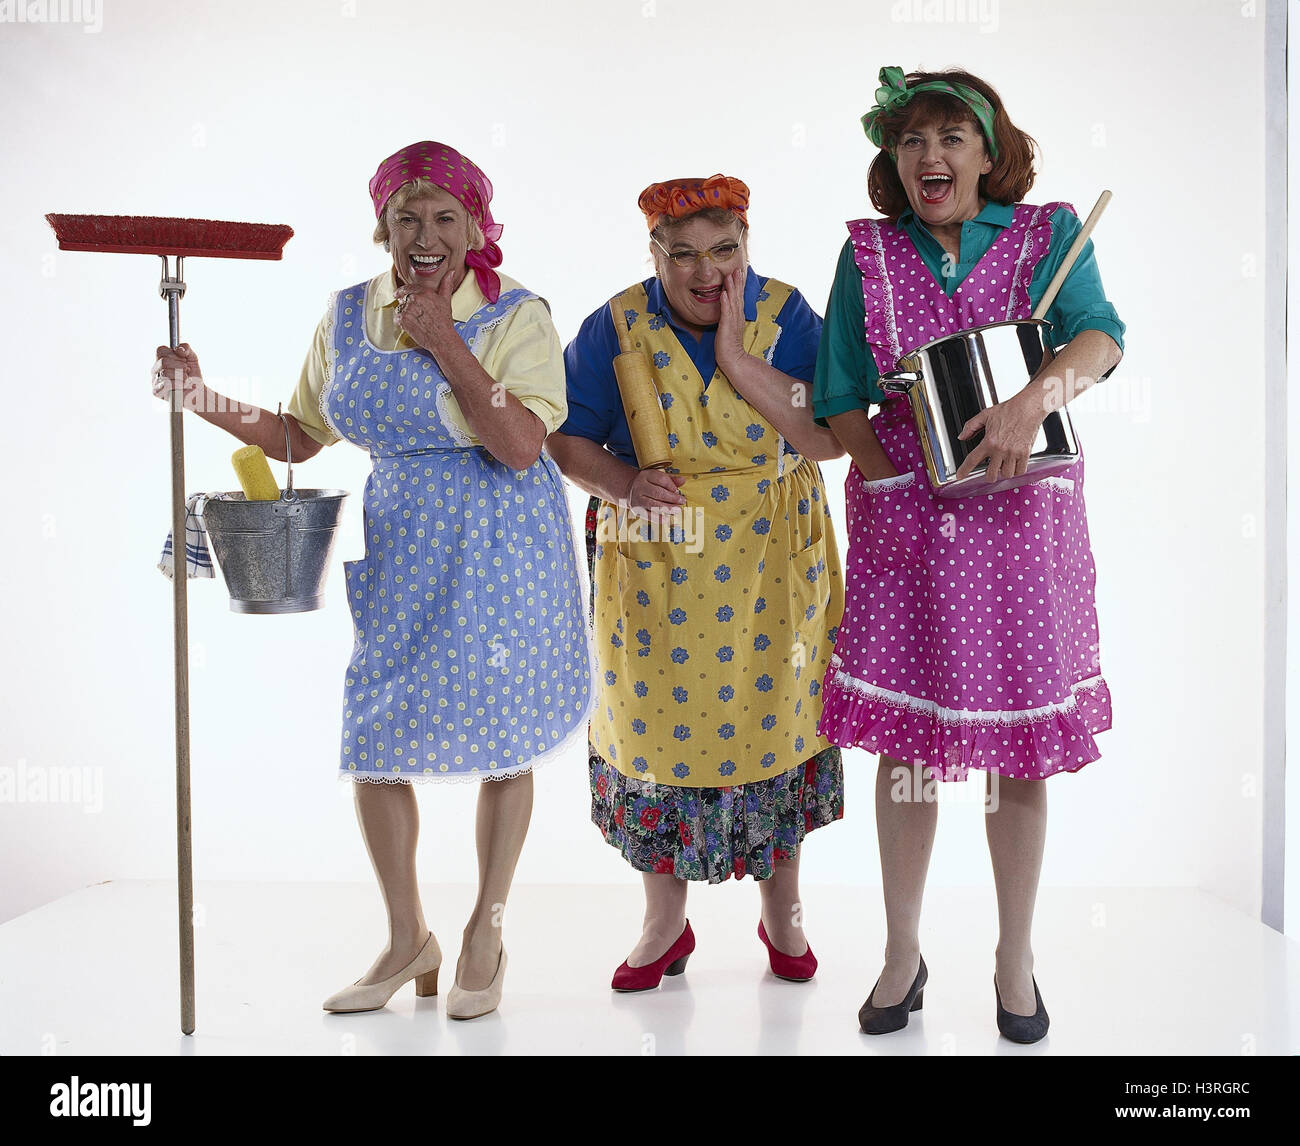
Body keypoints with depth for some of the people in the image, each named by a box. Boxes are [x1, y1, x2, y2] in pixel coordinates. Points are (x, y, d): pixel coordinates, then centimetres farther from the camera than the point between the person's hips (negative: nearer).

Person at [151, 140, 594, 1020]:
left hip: (500, 549, -4)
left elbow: (521, 446, -21)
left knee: (502, 736, 5)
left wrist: (443, 343, -20)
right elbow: (300, 437, 10)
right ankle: (407, 938, 24)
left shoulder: (517, 315, -9)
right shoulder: (348, 315, 4)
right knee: (372, 740, 4)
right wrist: (203, 399, -3)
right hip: (397, 547, 4)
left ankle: (486, 935, 26)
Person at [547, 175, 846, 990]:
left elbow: (830, 438, -15)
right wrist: (622, 482, -20)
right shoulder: (615, 329, -5)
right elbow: (568, 438, 0)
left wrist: (737, 356, -21)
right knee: (660, 720, 7)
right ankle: (666, 922, 28)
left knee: (773, 717, 9)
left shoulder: (786, 317, -6)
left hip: (769, 566, 0)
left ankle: (783, 910, 31)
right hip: (655, 568, 0)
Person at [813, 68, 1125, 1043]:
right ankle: (903, 953, 22)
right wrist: (890, 487, -7)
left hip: (1021, 514, -1)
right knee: (905, 737, 5)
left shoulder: (1048, 233, 4)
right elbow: (841, 396, 6)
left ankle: (1016, 956, 23)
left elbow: (1100, 335, -12)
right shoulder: (867, 252, 7)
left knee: (1020, 738, 4)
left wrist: (1039, 396, -32)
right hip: (906, 518, 1)